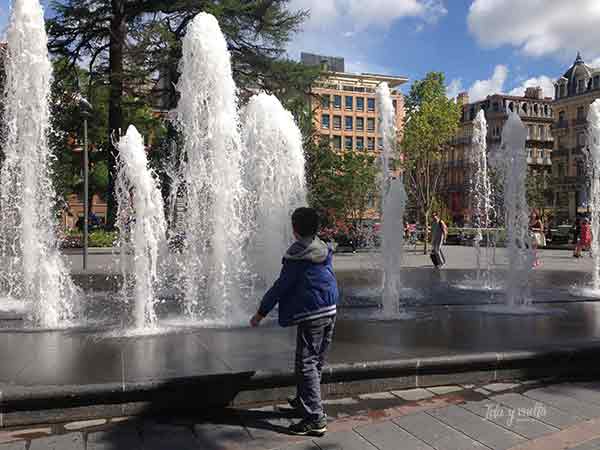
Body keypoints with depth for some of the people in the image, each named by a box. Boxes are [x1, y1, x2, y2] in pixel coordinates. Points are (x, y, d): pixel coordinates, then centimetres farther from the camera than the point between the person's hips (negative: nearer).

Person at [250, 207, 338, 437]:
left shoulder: (297, 255, -12)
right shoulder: (325, 250, 9)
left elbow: (281, 286, -10)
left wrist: (261, 312, -3)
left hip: (311, 314, -8)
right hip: (330, 312, 8)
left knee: (306, 364, -4)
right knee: (316, 362, 19)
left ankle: (315, 419, -4)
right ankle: (304, 402, 38)